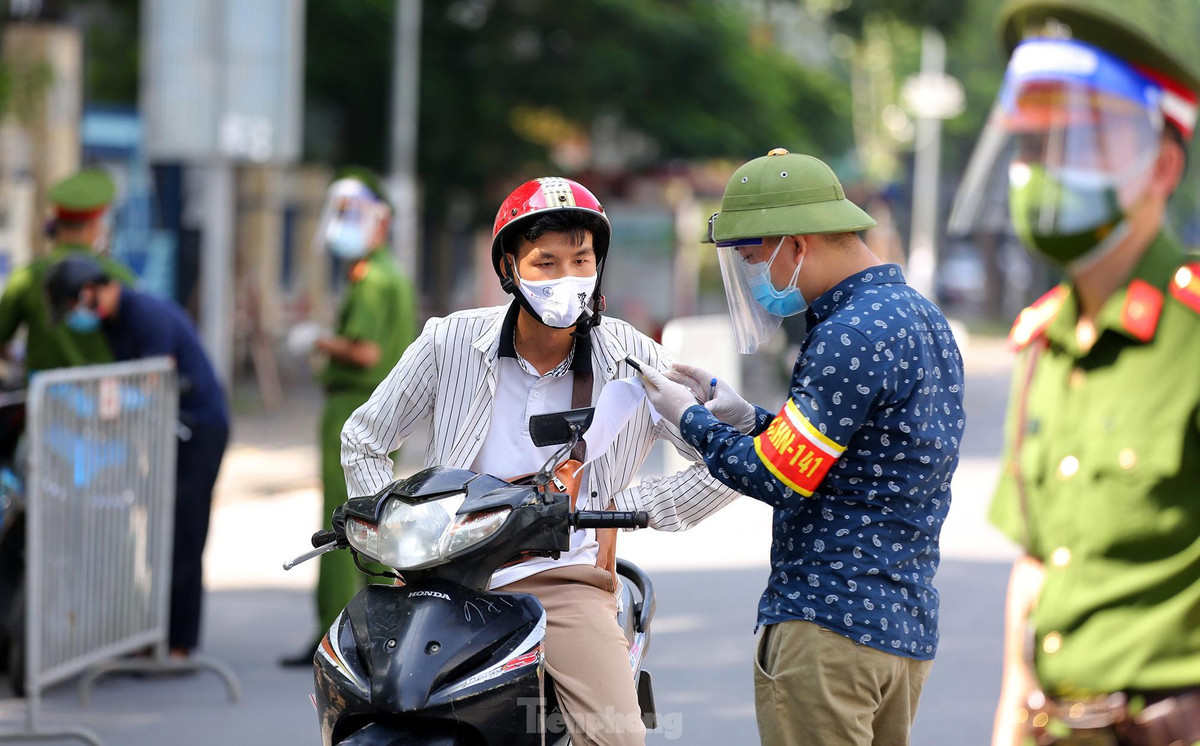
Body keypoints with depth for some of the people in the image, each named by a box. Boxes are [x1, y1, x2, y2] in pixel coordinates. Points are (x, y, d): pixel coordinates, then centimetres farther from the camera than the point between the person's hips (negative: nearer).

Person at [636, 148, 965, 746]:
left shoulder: (850, 337, -17)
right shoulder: (923, 318, 15)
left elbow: (779, 478, -16)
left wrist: (691, 419, 0)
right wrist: (747, 420, 15)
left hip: (829, 624, -10)